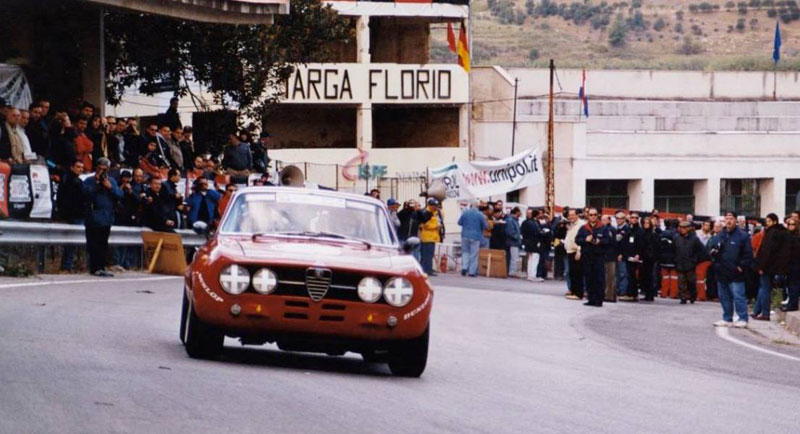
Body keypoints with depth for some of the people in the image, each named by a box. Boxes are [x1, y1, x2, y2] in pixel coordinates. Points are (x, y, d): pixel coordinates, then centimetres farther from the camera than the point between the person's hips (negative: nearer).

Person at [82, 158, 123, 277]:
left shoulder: (112, 181, 14)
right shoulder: (89, 181, 3)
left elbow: (120, 195, 4)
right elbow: (87, 193, -14)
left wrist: (110, 187, -9)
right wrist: (97, 183, -12)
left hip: (107, 218, 4)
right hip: (93, 217, -4)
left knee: (103, 245, 6)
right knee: (94, 244, -6)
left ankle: (101, 267, 10)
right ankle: (95, 268, -5)